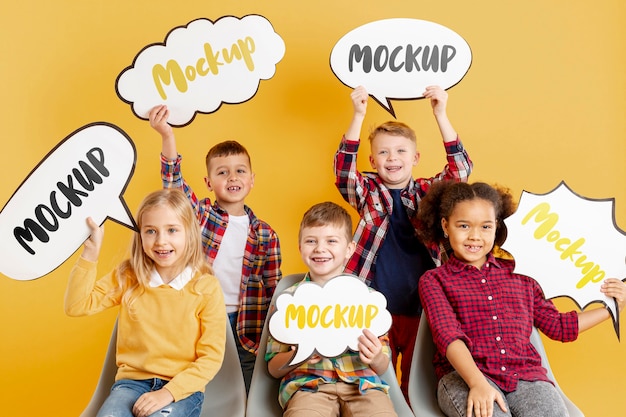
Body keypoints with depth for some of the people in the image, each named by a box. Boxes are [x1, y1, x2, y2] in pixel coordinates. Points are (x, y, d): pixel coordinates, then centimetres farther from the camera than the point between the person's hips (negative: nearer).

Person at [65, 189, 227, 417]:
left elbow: (211, 357, -7)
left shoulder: (207, 287, -7)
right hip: (133, 381, 2)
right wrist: (90, 252, -14)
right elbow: (77, 305, -6)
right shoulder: (127, 278, 2)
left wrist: (168, 392, -18)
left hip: (182, 387, -1)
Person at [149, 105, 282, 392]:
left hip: (245, 326, 1)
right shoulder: (200, 215, 0)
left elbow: (273, 289, 4)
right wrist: (167, 136, -32)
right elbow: (174, 185, -18)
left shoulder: (265, 234, 1)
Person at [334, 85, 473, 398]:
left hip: (422, 309, 1)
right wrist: (358, 116, -26)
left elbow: (460, 169, -10)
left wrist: (440, 114, -20)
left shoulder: (428, 193, 4)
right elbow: (343, 169, -14)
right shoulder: (369, 192, 3)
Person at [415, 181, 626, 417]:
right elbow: (449, 337, -9)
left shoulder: (518, 273, 20)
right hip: (463, 376, -3)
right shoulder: (434, 280, 8)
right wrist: (477, 383, -25)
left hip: (526, 374, 4)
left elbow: (557, 326, 26)